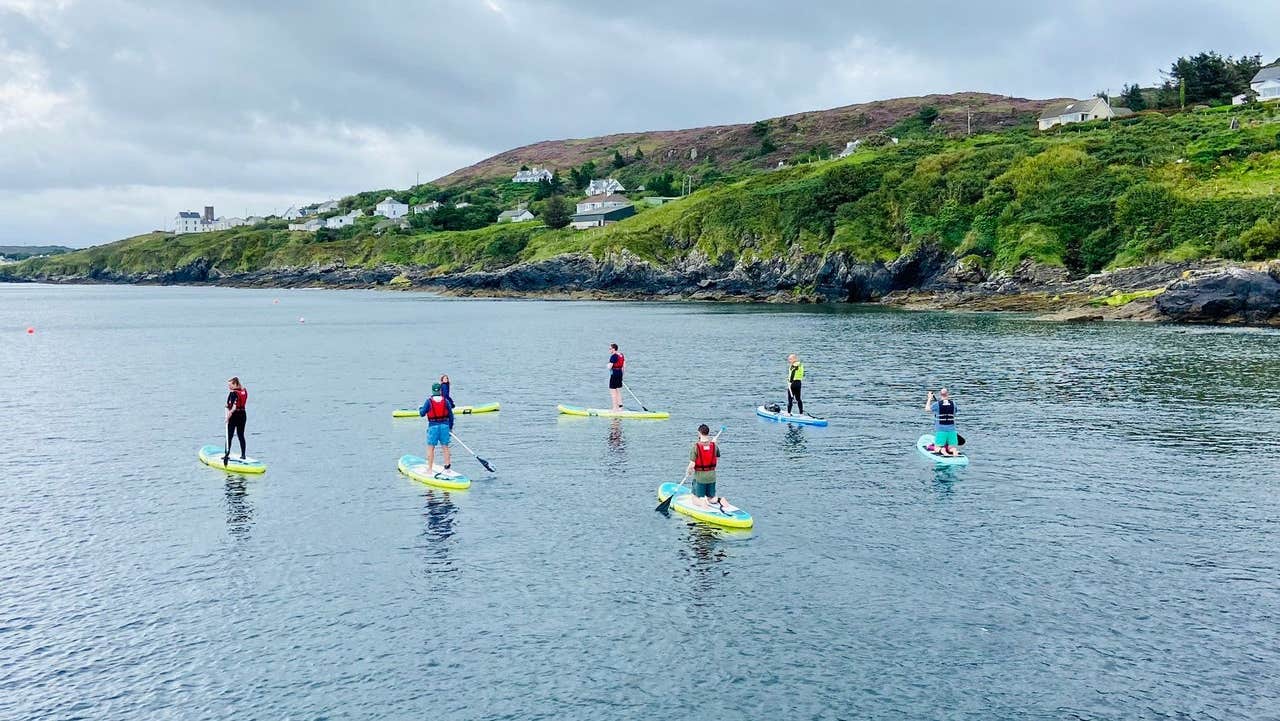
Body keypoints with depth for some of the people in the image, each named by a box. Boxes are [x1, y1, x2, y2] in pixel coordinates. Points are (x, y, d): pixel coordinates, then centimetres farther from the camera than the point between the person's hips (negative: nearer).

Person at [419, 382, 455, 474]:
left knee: (430, 448, 5)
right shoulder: (445, 401, 1)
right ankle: (447, 468, 12)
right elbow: (451, 415, 6)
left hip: (433, 426, -2)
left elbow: (422, 413, -2)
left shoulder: (428, 401, -6)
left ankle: (430, 468, 6)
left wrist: (420, 409, 22)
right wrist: (450, 427, 17)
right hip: (444, 425, 2)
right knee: (445, 447, 9)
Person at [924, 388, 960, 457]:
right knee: (952, 448, 12)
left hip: (940, 430, -2)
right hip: (952, 430, 2)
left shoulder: (936, 404, -7)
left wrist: (929, 398, 21)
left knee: (936, 449, 7)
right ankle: (954, 451, -20)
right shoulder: (953, 403, 0)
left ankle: (942, 450, -24)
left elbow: (927, 408, 11)